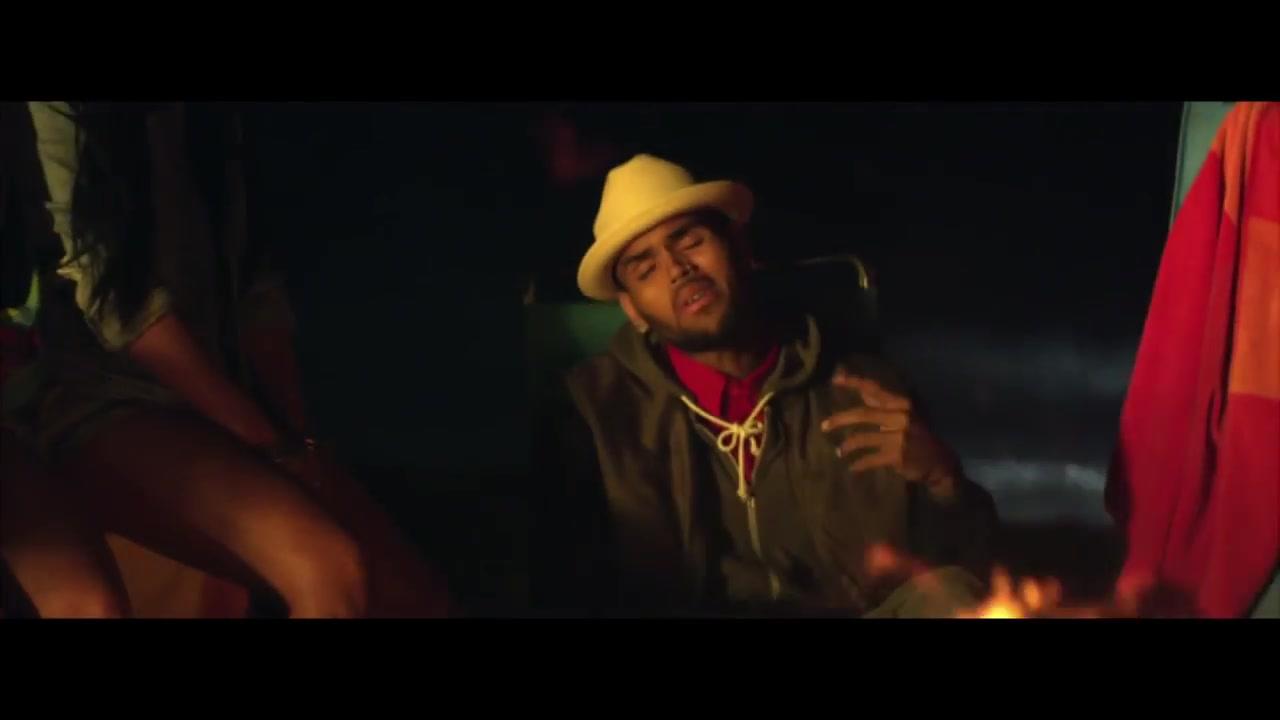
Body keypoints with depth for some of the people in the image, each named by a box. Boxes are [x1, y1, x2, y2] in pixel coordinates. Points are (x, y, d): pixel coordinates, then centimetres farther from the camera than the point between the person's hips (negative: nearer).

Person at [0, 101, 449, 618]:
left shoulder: (206, 118, 15)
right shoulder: (52, 113, -8)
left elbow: (249, 279, 11)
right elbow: (113, 290, -15)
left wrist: (299, 440, -3)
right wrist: (273, 446, -18)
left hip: (219, 405, 7)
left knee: (413, 593, -11)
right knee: (334, 576, -30)